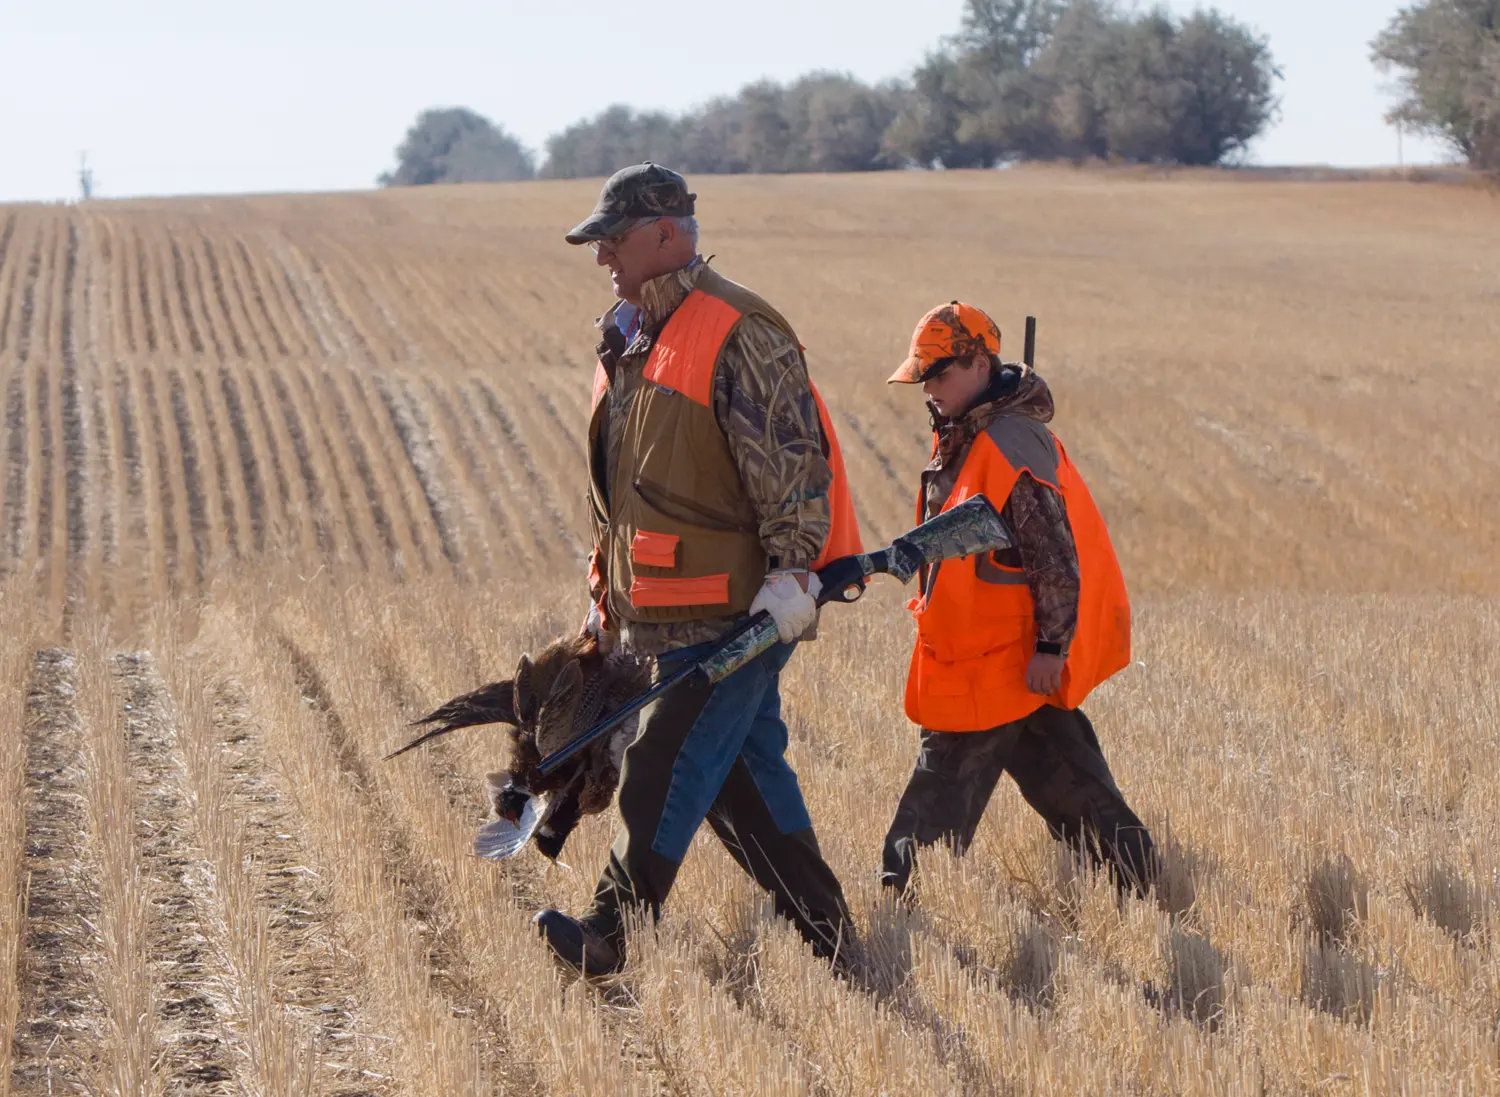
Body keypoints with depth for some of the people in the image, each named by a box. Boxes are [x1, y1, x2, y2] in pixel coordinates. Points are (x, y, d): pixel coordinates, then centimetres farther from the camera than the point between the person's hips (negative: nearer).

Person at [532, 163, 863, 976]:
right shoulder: (630, 341, 17)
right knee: (741, 767, 11)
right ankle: (824, 932, 18)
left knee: (668, 764, -10)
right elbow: (619, 484, 25)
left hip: (737, 608, -10)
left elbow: (793, 461, -18)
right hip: (676, 609, 10)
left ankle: (612, 932, -5)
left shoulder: (738, 335, -13)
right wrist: (607, 595, 25)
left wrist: (793, 571, -25)